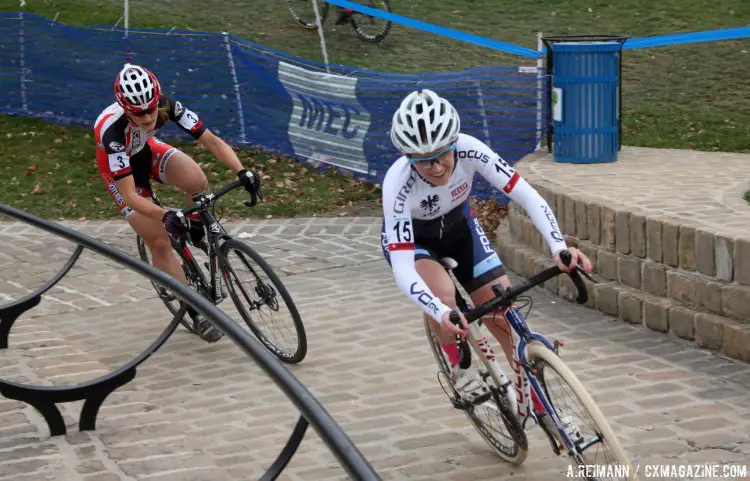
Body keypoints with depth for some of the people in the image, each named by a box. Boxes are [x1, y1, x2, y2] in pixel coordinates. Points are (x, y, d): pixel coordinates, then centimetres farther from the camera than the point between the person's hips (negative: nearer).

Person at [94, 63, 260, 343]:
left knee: (197, 180, -29)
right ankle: (196, 314, 1)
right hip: (119, 169, -3)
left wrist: (241, 171, -44)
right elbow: (129, 195, -42)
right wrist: (166, 216, -57)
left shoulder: (167, 106, -31)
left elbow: (211, 141, -28)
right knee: (159, 243, -12)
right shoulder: (112, 129, -40)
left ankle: (198, 234, 1)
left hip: (147, 151, 3)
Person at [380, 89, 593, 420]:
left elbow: (527, 196, -31)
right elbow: (402, 270, -43)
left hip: (459, 226, 3)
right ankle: (458, 367, -4)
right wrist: (442, 313, -58)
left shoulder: (468, 150, -33)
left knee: (507, 317, -8)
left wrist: (560, 247, -47)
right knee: (443, 294, -33)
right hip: (410, 239, -3)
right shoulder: (398, 182, -39)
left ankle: (536, 397, 14)